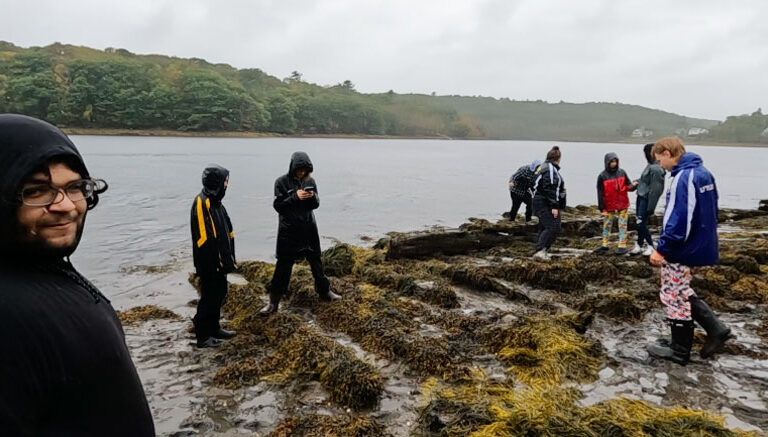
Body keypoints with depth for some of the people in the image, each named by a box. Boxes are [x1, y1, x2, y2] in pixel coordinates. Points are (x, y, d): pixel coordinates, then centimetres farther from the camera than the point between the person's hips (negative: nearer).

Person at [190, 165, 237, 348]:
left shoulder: (216, 201, 12)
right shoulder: (202, 202, -18)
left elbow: (227, 231, 15)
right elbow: (204, 236, -23)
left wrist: (230, 256, 13)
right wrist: (215, 260, -22)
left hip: (220, 261, 10)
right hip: (208, 262, -10)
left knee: (220, 293, 19)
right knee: (209, 296, 0)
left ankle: (214, 328, 33)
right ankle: (202, 336, 13)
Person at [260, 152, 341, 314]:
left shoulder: (310, 181, 3)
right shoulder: (282, 182, -8)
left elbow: (316, 205, 5)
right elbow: (278, 206, -10)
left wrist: (313, 197, -17)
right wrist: (295, 197, -22)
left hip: (309, 228, 4)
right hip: (289, 230, -4)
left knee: (316, 260, 16)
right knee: (284, 265, 1)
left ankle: (324, 292, 32)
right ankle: (274, 301, 10)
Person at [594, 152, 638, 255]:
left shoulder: (622, 172, -2)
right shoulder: (602, 176, -9)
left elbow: (628, 185, 5)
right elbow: (600, 193, -8)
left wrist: (633, 185, -20)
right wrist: (602, 208, -9)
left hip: (622, 204, 1)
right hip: (609, 205, -1)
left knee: (622, 225, 3)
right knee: (607, 225, 11)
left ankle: (622, 246, 9)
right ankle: (605, 245, 23)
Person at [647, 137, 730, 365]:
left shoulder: (683, 178, -22)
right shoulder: (704, 173, 8)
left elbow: (678, 220, -27)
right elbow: (709, 210, 16)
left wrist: (661, 249, -21)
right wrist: (704, 239, 23)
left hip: (682, 250, -10)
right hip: (701, 246, 10)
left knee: (674, 296, 5)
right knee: (681, 291, 23)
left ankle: (679, 350, 17)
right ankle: (715, 328, 18)